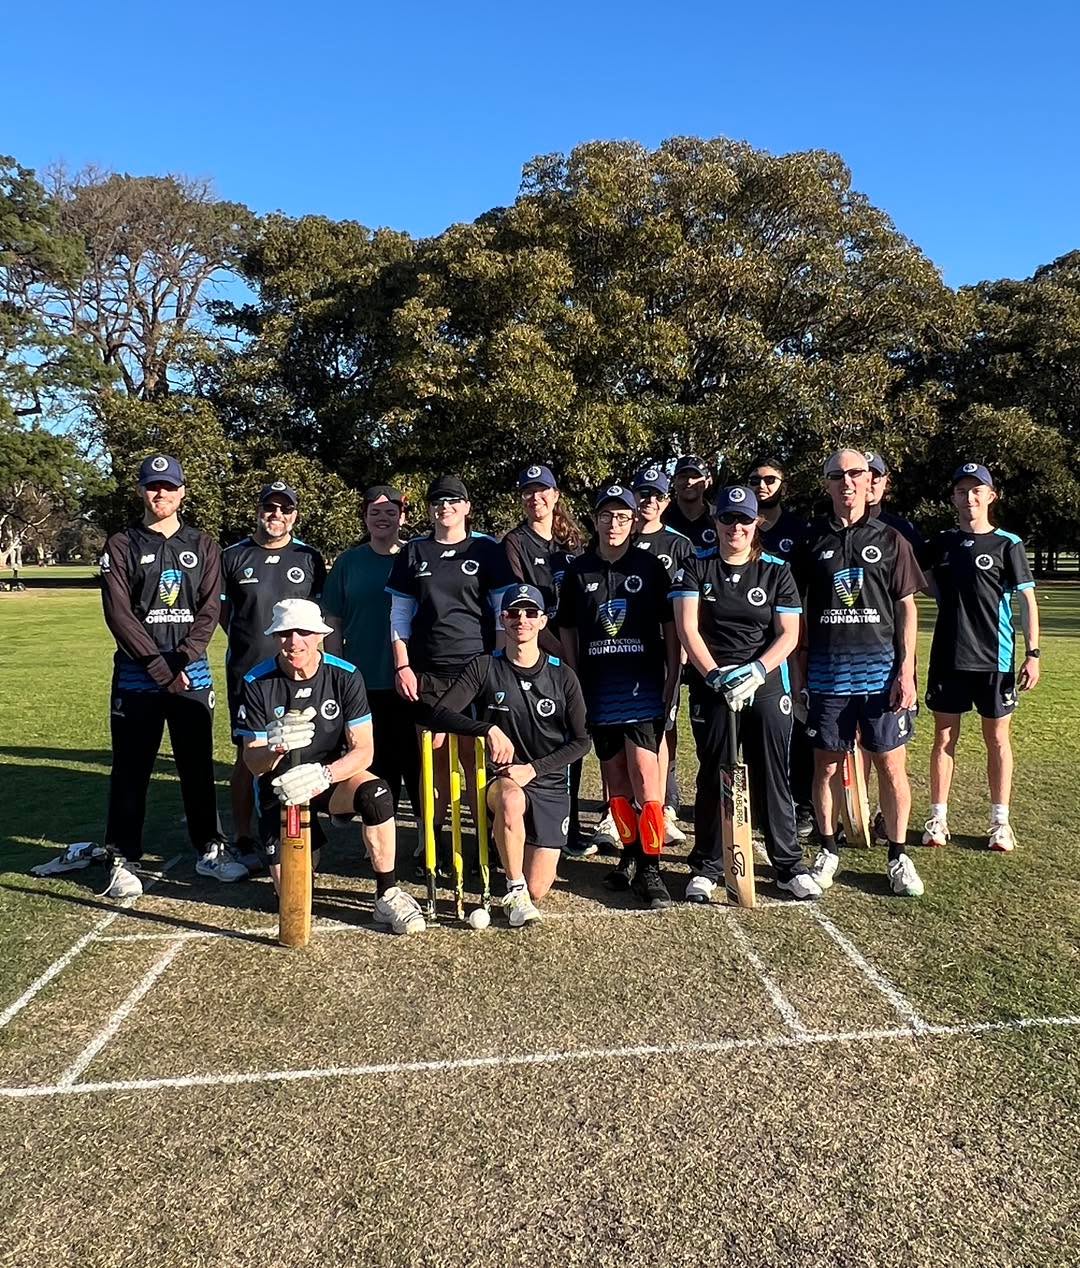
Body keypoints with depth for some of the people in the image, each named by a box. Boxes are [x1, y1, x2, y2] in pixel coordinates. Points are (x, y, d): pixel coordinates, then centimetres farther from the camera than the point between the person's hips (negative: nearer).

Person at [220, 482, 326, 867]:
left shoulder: (310, 558, 7)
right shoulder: (233, 557, 4)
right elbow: (222, 611, 13)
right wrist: (248, 641, 8)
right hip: (246, 672, -1)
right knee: (247, 755, 3)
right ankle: (243, 839, 14)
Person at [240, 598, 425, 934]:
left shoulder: (346, 676, -13)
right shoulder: (258, 683, -12)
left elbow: (363, 751, -16)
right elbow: (253, 762, -12)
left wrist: (322, 775, -36)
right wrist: (275, 747, -36)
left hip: (333, 776, 0)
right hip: (280, 787, 1)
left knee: (376, 793, -34)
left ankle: (387, 895, -16)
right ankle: (308, 843, 27)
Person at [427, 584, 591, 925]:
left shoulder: (562, 676, -1)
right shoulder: (484, 668, -3)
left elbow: (581, 741, 1)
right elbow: (440, 714, -12)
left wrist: (533, 768, -12)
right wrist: (488, 728, -28)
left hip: (549, 782, 1)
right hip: (502, 777, -1)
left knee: (536, 891, -6)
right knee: (511, 799, -40)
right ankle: (515, 890, -18)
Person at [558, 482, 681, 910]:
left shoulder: (650, 567, 3)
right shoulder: (578, 571, 8)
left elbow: (669, 625, 5)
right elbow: (568, 631, 12)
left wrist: (672, 676, -2)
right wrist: (573, 682, 6)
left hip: (643, 684, -3)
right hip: (597, 688, 3)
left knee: (644, 774, -10)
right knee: (615, 775, 10)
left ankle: (650, 869, -1)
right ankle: (631, 853, 25)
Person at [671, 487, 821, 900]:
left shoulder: (776, 571, 6)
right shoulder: (695, 568, 4)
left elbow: (789, 634, 0)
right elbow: (687, 628, -7)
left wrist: (757, 670, -16)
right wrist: (714, 674, -20)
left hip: (767, 684, 1)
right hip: (710, 686, 0)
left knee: (772, 777, 5)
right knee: (713, 777, 7)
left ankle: (789, 866, 19)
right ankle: (707, 867, 18)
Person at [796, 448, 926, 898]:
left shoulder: (890, 539, 6)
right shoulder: (813, 541, 7)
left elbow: (906, 607, 5)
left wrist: (906, 668, -3)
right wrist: (799, 669, 3)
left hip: (882, 670, 0)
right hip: (827, 672, 1)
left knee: (891, 764, 3)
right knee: (826, 765, 6)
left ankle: (898, 855, 18)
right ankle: (828, 851, 21)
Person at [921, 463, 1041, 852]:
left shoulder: (1007, 544, -3)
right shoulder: (941, 542, 6)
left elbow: (1027, 600, -3)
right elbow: (932, 587, 19)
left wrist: (1032, 653, -9)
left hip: (994, 659, -2)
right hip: (947, 658, 3)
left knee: (997, 739, 8)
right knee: (944, 738, 7)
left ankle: (1000, 821, 19)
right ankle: (938, 818, 16)